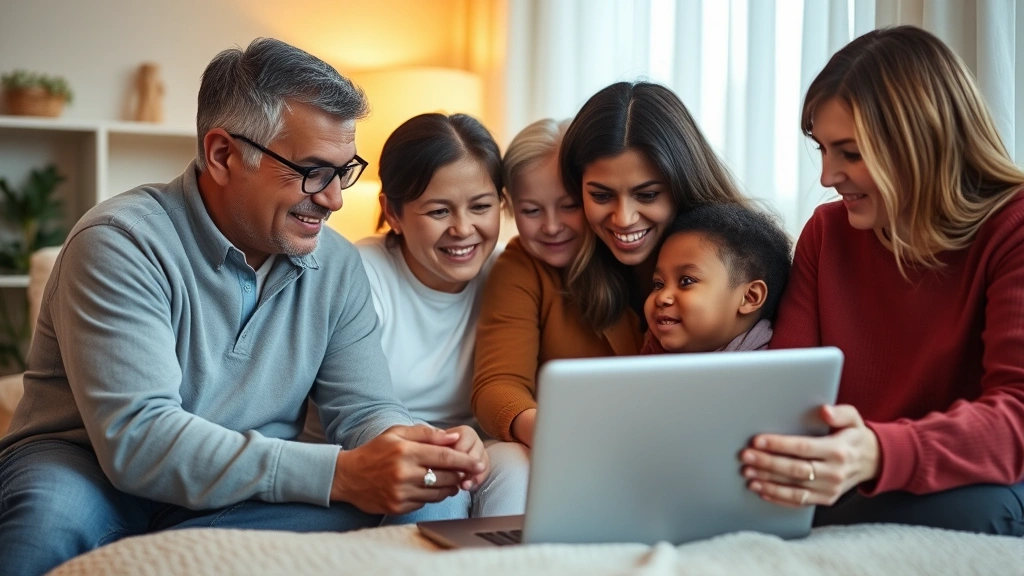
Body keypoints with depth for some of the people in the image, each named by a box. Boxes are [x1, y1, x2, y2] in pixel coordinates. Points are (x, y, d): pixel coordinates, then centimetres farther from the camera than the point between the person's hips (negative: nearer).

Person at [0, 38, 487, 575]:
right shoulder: (121, 244, -18)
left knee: (352, 509, -27)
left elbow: (363, 408, 2)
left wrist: (416, 446, -25)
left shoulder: (337, 265, 2)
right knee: (53, 513, -40)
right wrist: (339, 473, -36)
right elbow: (136, 437, -27)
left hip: (240, 491, 6)